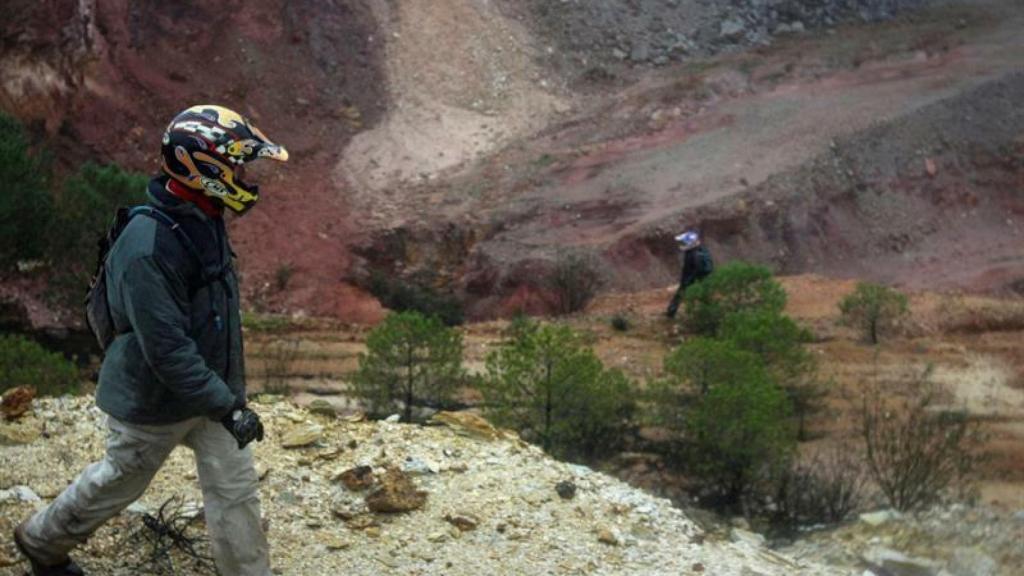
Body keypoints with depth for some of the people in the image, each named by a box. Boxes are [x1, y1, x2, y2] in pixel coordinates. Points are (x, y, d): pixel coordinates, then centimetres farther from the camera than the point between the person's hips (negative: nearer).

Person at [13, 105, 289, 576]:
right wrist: (226, 406, -29)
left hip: (209, 386, 7)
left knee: (235, 491, 8)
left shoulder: (202, 220, -1)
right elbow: (166, 348, -31)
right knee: (118, 483, 15)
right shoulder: (149, 246, -32)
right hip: (157, 400, -7)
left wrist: (229, 389, 22)